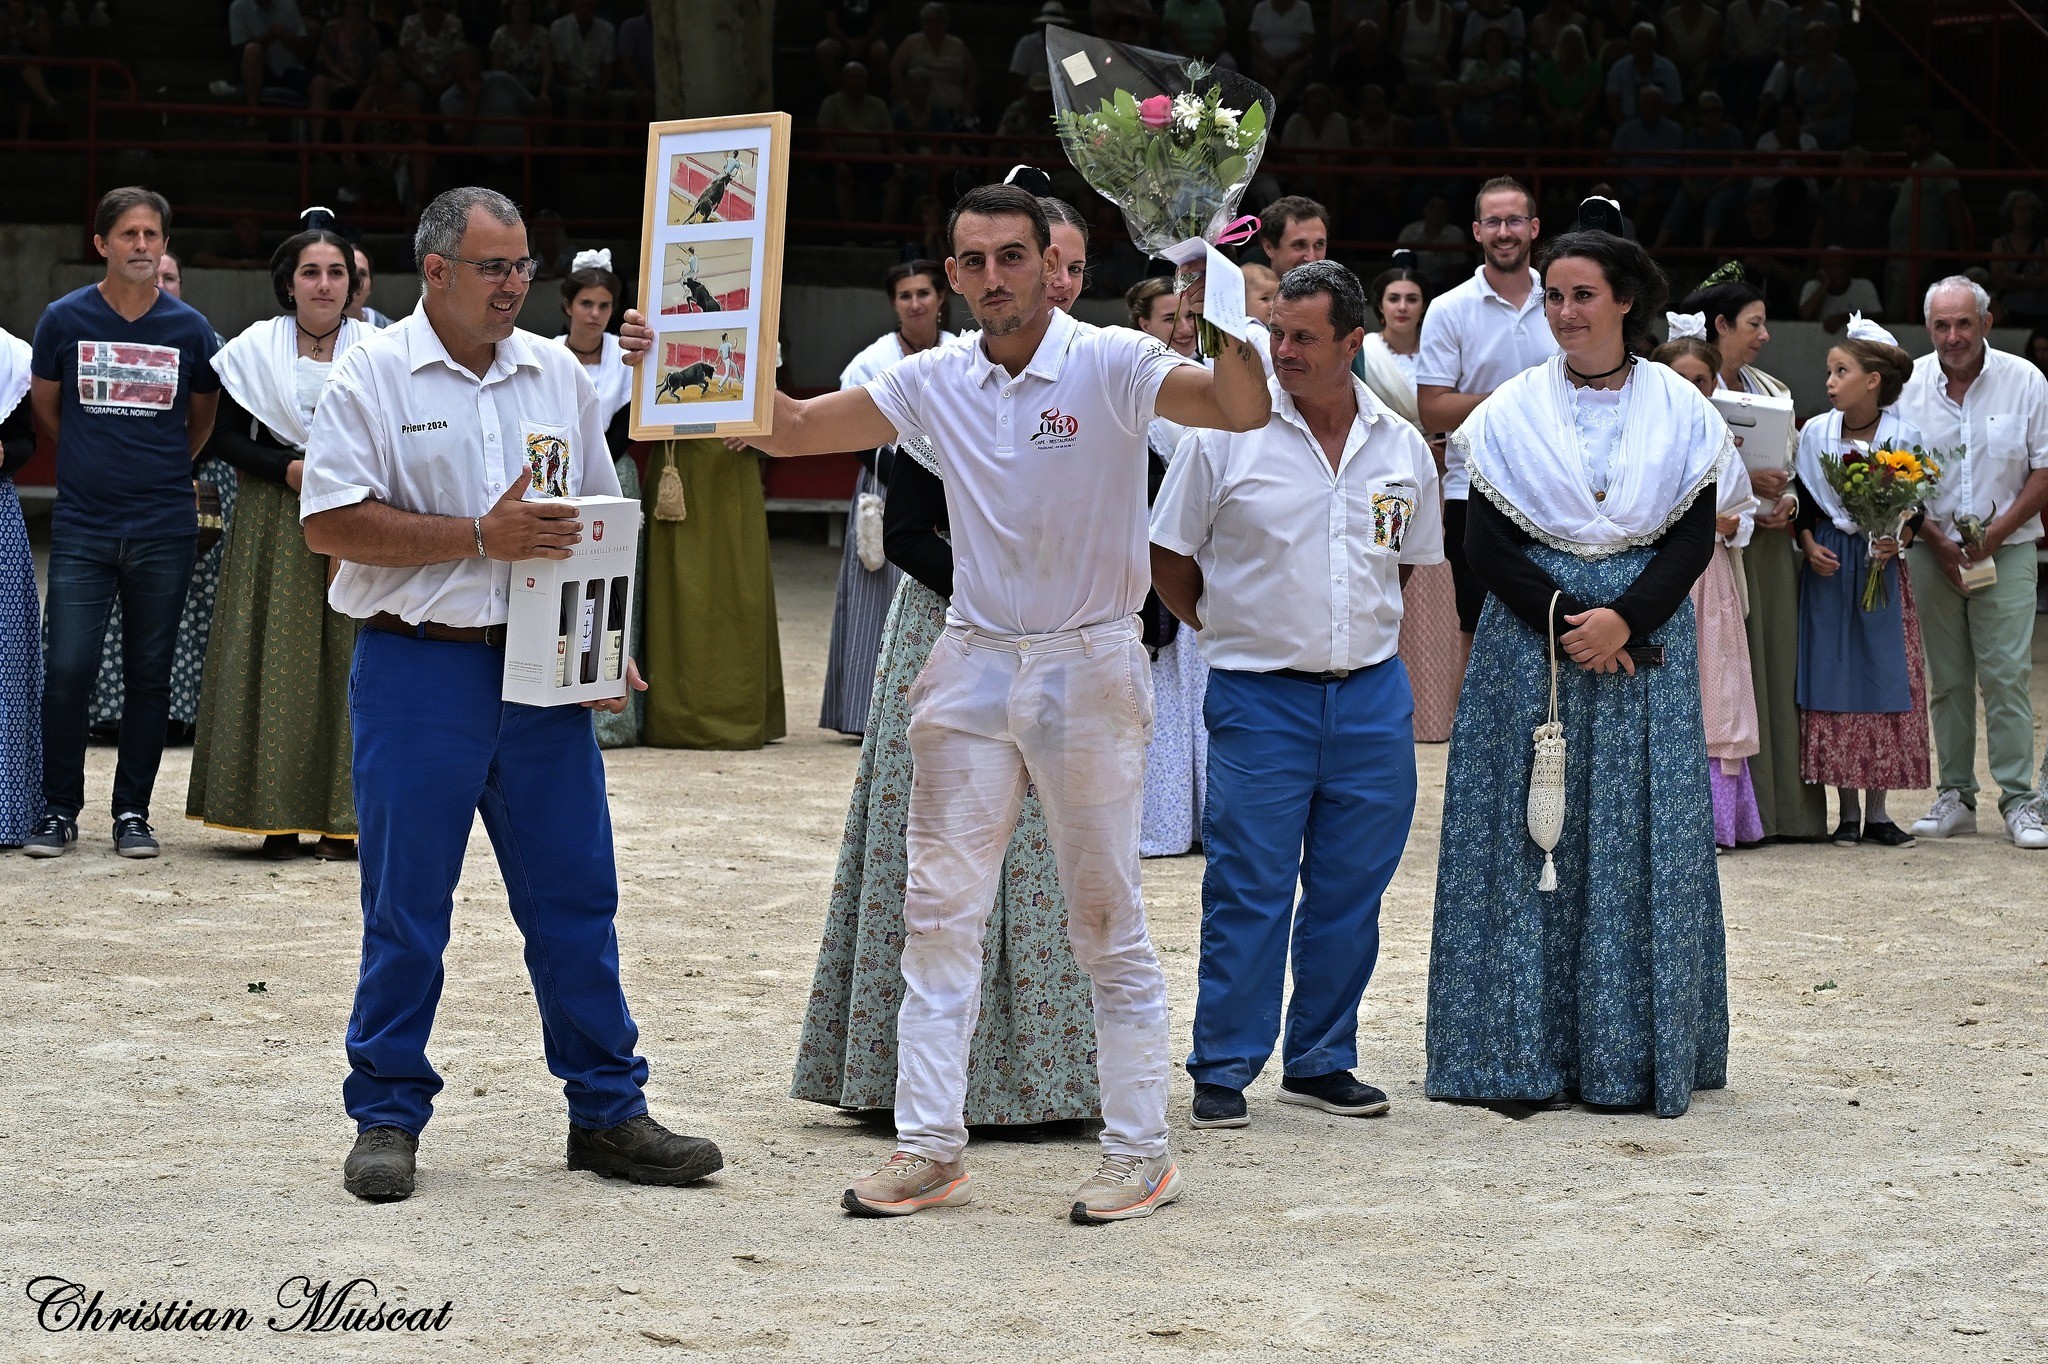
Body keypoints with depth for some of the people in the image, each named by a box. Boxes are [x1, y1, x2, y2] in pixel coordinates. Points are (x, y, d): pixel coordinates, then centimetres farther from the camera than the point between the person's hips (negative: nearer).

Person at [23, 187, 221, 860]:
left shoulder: (190, 329, 2)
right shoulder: (64, 319, 0)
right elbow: (44, 409, 14)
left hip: (164, 531, 1)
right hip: (81, 528, -1)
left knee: (149, 675, 5)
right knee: (66, 672, -5)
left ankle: (132, 811, 15)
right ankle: (58, 810, 8)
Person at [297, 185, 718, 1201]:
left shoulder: (557, 376, 12)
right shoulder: (372, 377, -2)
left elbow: (593, 524, 19)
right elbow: (331, 525, -11)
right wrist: (482, 537, -14)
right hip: (418, 669, -4)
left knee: (577, 897, 6)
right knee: (405, 908, 2)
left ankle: (608, 1112, 14)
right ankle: (388, 1118, 12)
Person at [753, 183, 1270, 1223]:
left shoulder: (1111, 366, -8)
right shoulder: (938, 382, 5)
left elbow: (1242, 408, -23)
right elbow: (792, 429, 10)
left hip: (1088, 669, -4)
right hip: (973, 662, 4)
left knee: (1108, 922, 2)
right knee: (939, 911, 3)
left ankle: (1141, 1151, 11)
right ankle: (929, 1146, 10)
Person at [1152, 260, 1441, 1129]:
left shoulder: (1401, 447, 6)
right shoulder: (1228, 432, -5)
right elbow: (1170, 557, 4)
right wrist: (1229, 630, 8)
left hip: (1373, 696, 4)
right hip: (1260, 697, -4)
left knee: (1351, 889, 8)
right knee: (1247, 890, -3)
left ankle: (1322, 1061, 19)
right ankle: (1223, 1071, 6)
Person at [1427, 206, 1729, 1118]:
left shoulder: (1679, 410, 5)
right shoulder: (1512, 411, 3)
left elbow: (1694, 537, 0)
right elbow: (1487, 543, -2)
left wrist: (1624, 620, -16)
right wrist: (1566, 623, -14)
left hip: (1644, 641, 1)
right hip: (1530, 644, 0)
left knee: (1640, 843, 1)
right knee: (1529, 836, -2)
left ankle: (1634, 1053, 7)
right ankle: (1530, 1053, 4)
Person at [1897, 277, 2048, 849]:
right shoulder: (1908, 385, 0)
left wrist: (1995, 534, -10)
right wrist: (1937, 538, -7)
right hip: (1932, 550, 2)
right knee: (1946, 679, 5)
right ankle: (1955, 797, 12)